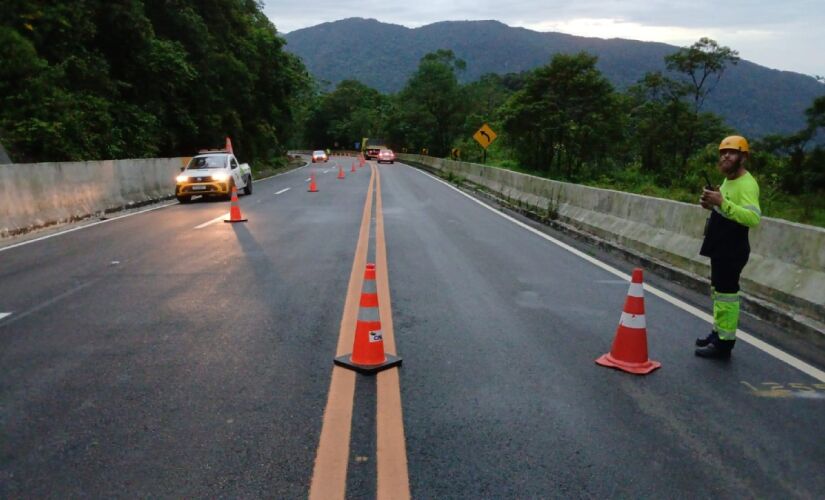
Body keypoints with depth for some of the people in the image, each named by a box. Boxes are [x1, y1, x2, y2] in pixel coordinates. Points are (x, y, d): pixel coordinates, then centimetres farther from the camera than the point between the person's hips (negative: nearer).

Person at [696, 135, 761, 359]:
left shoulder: (747, 184, -18)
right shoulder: (728, 180, 14)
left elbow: (754, 218, -31)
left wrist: (722, 202, -35)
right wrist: (712, 204, 5)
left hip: (733, 250, -11)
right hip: (720, 247, 11)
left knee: (726, 294, -7)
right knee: (718, 291, 19)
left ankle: (724, 343, 0)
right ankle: (718, 333, 31)